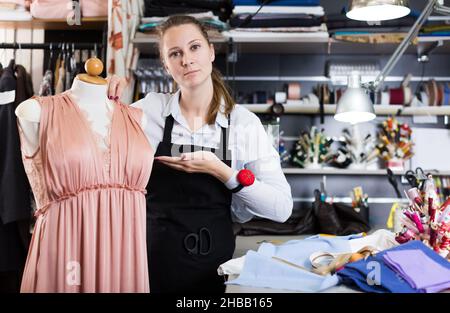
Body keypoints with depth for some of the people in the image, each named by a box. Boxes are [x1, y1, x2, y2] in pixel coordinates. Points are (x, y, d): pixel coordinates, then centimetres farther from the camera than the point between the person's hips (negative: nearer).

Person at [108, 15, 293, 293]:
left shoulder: (245, 123, -6)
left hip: (215, 266, 0)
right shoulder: (151, 109, -4)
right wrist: (107, 96, -7)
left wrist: (220, 171, -19)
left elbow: (282, 208, -10)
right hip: (154, 260, 1)